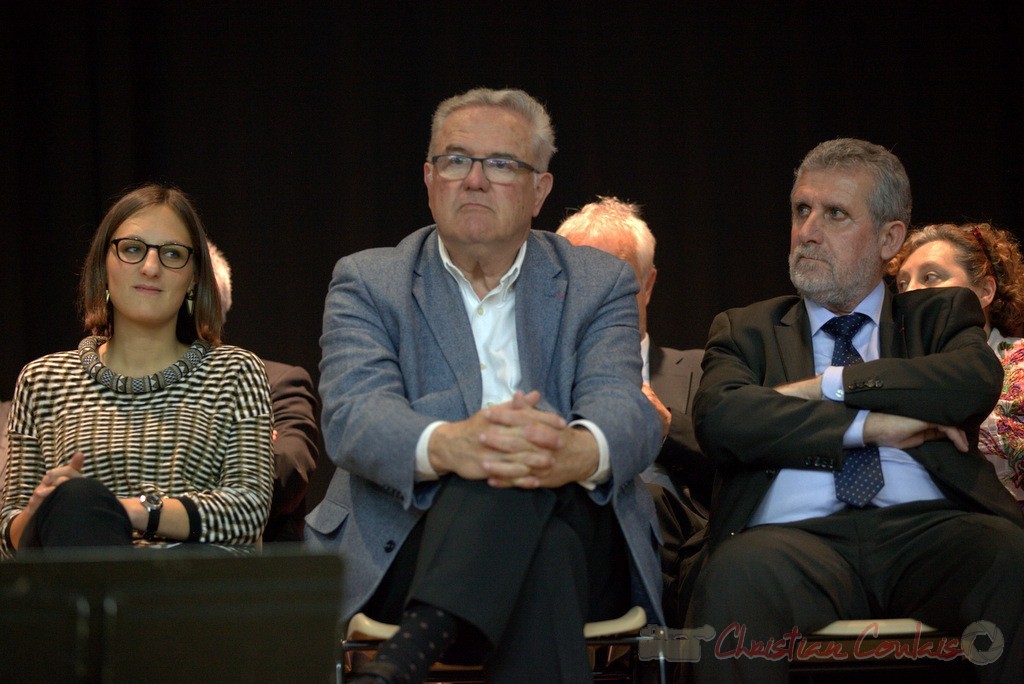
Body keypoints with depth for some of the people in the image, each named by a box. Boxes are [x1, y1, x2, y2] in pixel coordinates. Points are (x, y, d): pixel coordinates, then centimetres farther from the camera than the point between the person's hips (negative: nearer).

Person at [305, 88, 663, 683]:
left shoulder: (599, 284, 14)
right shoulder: (367, 282, 10)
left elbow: (625, 411, -5)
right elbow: (354, 415, -9)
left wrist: (581, 451, -34)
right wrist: (447, 445, -35)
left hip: (579, 539, 2)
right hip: (406, 541, -2)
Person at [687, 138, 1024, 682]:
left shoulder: (941, 314, 23)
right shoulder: (746, 330, 22)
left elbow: (978, 381, -1)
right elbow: (717, 419, 0)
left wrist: (827, 386, 0)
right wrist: (869, 427, -5)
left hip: (929, 527, 1)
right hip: (797, 535, -1)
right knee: (737, 577, -37)